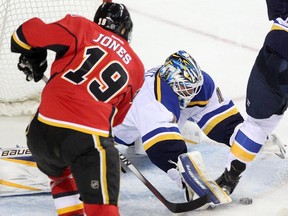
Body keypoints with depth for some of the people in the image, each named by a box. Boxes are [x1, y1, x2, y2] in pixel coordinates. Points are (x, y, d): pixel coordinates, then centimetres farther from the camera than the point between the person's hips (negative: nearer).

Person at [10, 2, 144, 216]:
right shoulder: (136, 66, 20)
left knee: (59, 174, 34)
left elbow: (27, 34, 7)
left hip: (42, 130, 2)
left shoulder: (82, 29, 11)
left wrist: (32, 59, 26)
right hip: (90, 139, -1)